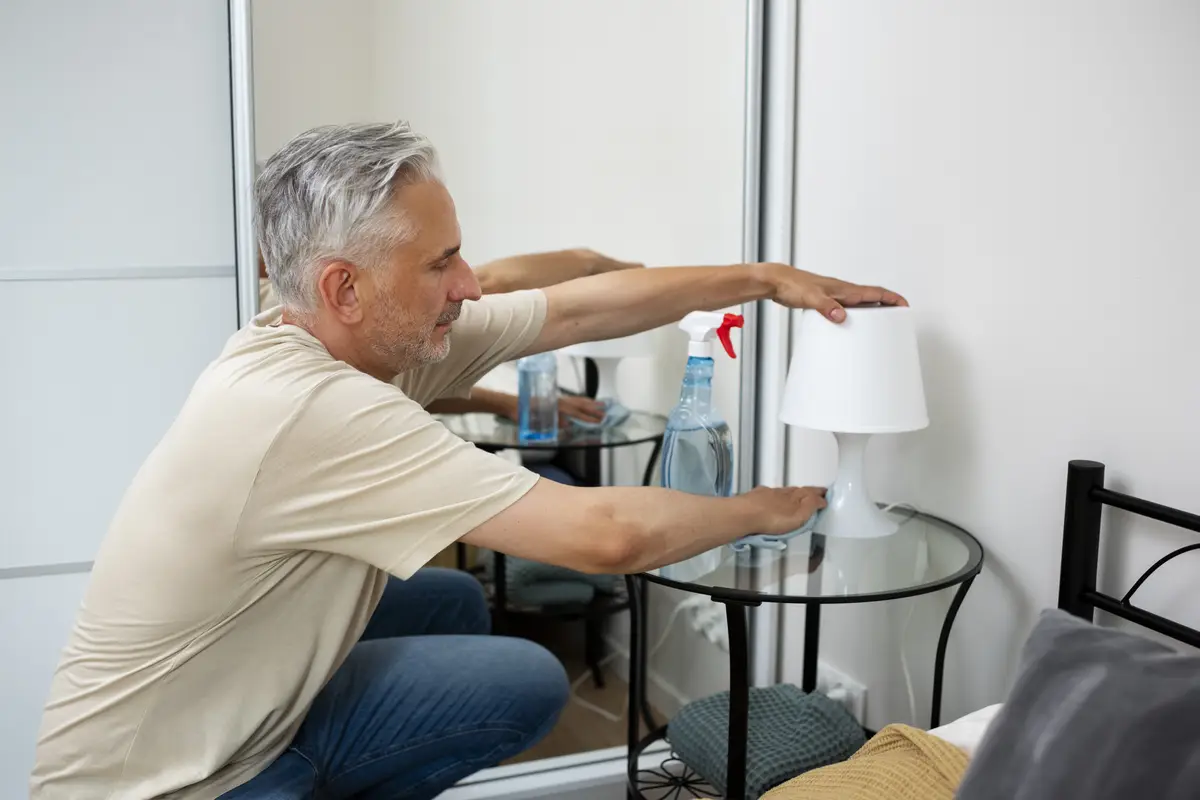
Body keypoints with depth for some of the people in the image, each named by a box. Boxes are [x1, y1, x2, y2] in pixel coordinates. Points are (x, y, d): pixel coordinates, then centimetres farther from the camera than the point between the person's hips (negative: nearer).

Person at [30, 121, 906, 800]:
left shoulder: (380, 333, -8)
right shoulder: (308, 408, -33)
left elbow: (580, 306, 1)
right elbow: (606, 534, -33)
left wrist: (765, 278, 2)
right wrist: (763, 508, -15)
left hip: (245, 706, 9)